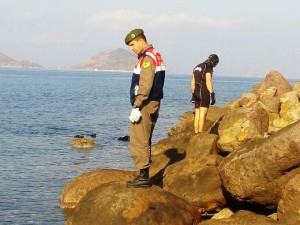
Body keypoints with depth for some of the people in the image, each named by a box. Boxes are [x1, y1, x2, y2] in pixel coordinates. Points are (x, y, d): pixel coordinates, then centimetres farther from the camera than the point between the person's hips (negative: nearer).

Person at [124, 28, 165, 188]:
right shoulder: (155, 56, 17)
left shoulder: (147, 58, -15)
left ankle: (143, 177, -5)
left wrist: (136, 107, -22)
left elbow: (145, 86, -22)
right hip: (152, 105, 10)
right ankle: (144, 176, 20)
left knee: (139, 142, -7)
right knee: (144, 142, 15)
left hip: (144, 106, -10)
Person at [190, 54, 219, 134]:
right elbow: (208, 82, -17)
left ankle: (196, 133, 7)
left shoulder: (197, 67, 18)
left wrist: (193, 94, 23)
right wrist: (212, 95, -17)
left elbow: (192, 83, 20)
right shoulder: (208, 67, -8)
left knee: (197, 115, 8)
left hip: (197, 93, 8)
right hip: (205, 93, -8)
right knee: (202, 115, -9)